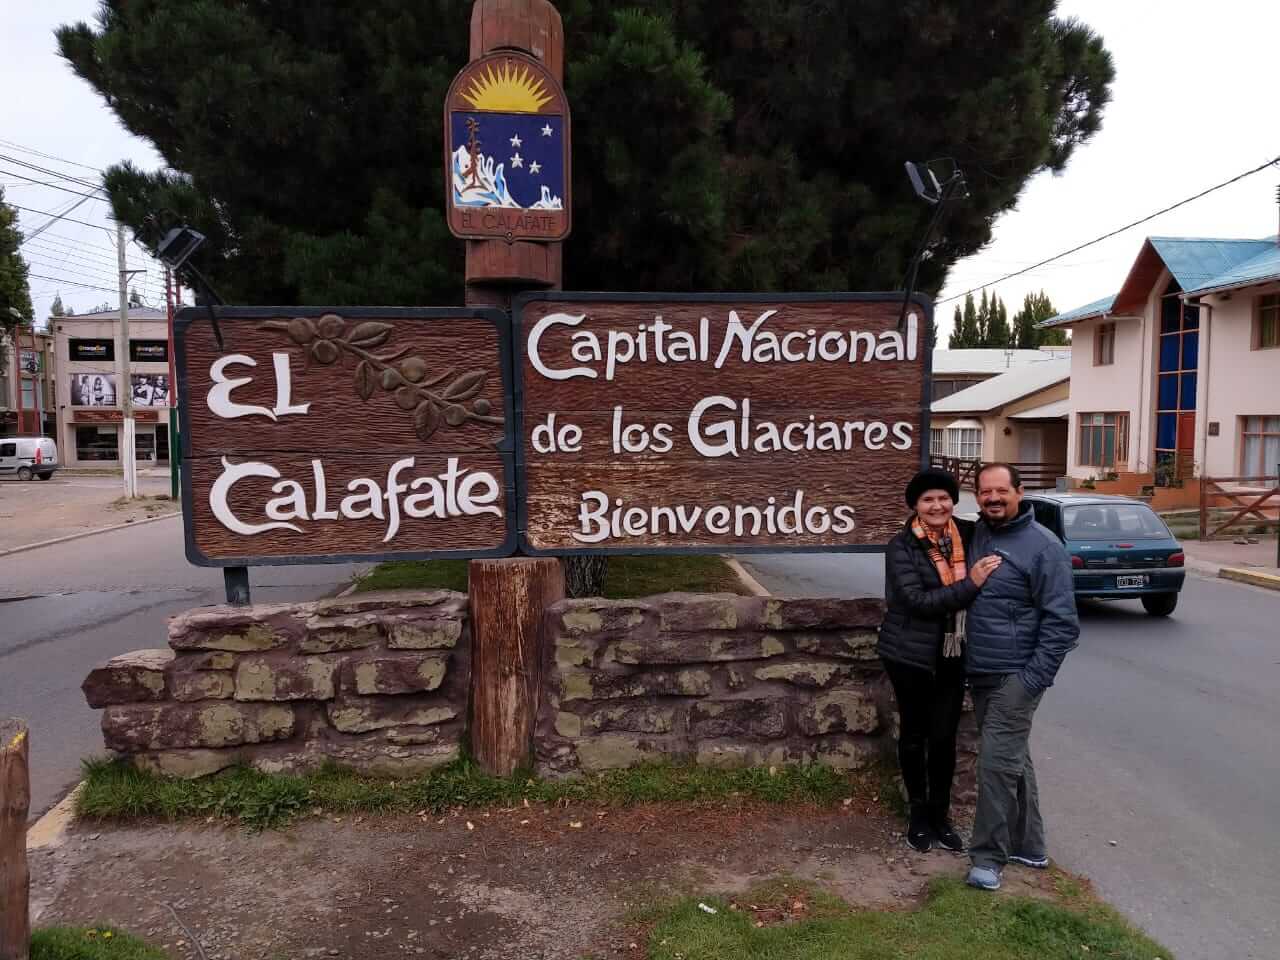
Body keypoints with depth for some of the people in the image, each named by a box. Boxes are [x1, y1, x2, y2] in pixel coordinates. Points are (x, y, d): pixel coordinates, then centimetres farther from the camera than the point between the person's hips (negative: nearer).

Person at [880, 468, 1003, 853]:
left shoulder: (968, 535, 0)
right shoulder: (902, 547, -13)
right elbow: (918, 600, -22)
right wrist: (970, 584, -26)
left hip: (952, 656, 3)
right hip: (911, 655, -3)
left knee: (944, 737, 7)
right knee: (914, 735, 11)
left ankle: (941, 814, 25)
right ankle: (919, 813, 28)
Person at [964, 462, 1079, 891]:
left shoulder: (1043, 545, -12)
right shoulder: (975, 535, 7)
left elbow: (1062, 622, -14)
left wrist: (1034, 679, -16)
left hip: (1016, 676, -7)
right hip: (979, 673, 7)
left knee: (997, 762, -7)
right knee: (1013, 759, 17)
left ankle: (988, 856, 5)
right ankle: (1028, 846, 30)